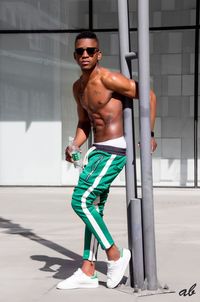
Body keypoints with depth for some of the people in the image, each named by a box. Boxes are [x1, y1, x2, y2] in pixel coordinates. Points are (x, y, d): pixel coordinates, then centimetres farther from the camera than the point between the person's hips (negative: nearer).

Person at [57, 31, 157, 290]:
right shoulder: (78, 87, 11)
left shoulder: (108, 79, -14)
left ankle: (115, 255, 0)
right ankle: (87, 273, 14)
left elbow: (149, 95, -10)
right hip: (97, 150, 9)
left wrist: (149, 135, -11)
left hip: (113, 150, -9)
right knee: (94, 208, 9)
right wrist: (74, 146, 3)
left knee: (81, 201, -14)